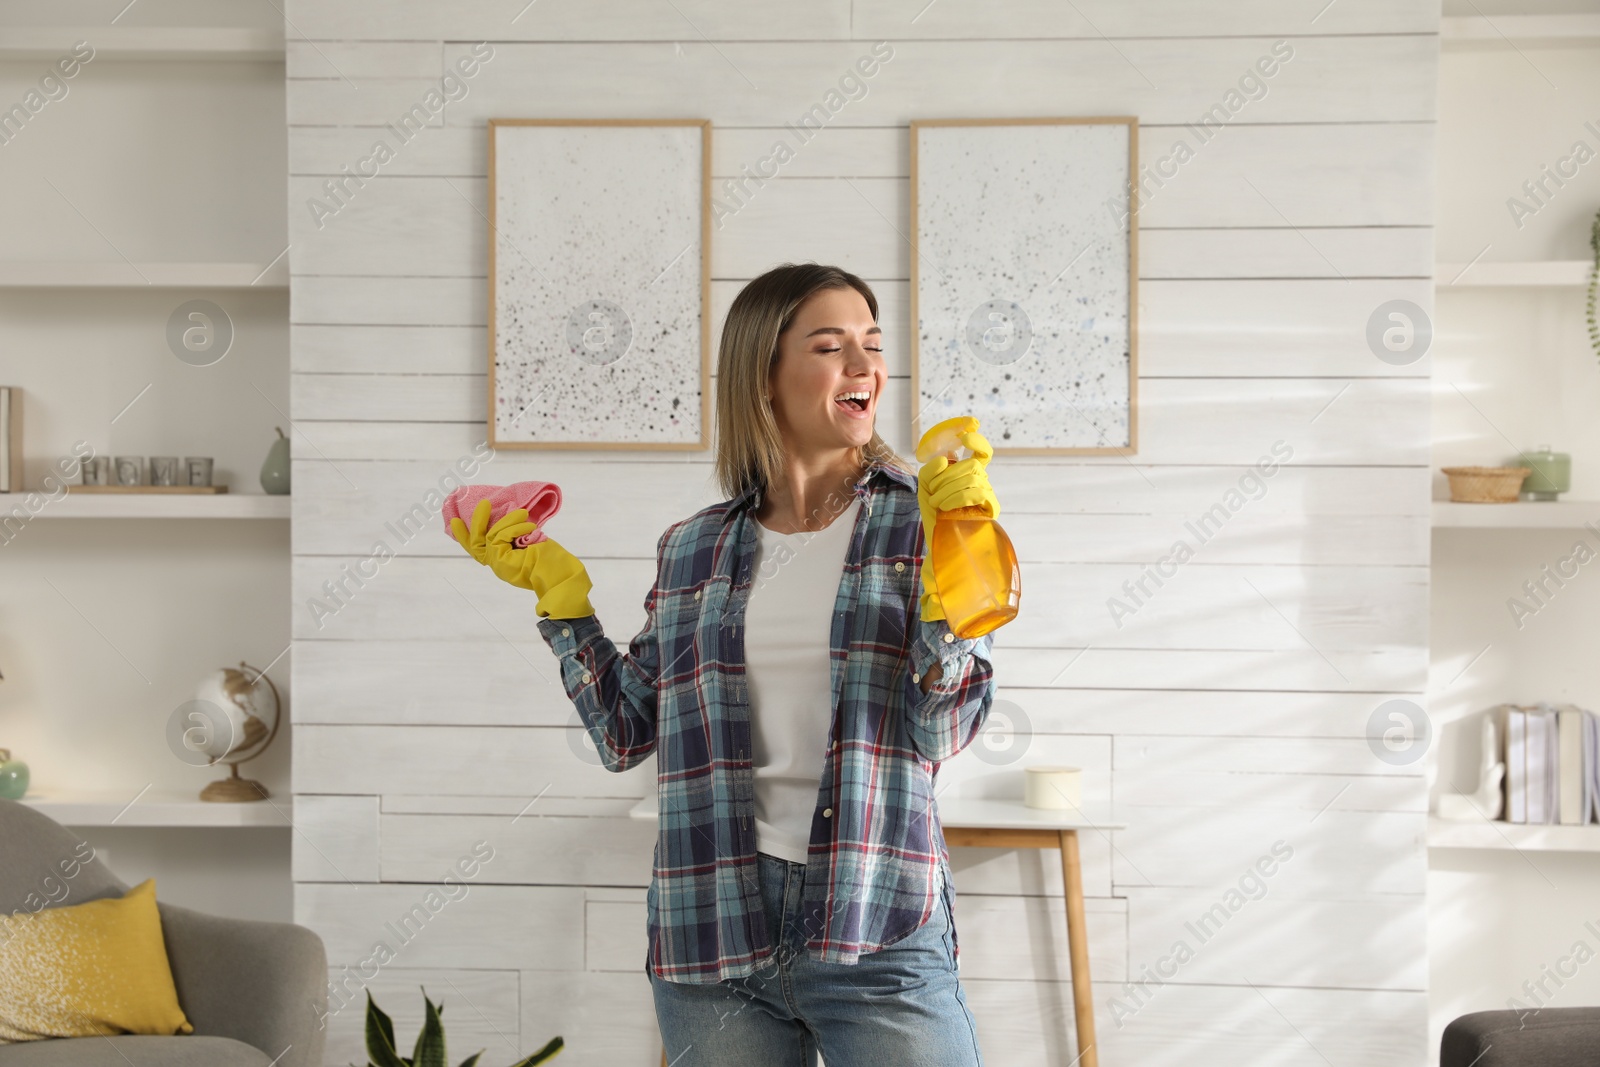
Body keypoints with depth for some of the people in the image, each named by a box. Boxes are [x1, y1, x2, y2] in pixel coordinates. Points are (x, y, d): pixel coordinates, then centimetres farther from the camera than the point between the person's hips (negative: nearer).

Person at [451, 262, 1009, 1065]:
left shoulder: (919, 517, -1)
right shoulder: (693, 549, 7)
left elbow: (945, 729, -8)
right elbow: (628, 734, 9)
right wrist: (559, 595, 6)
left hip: (877, 938, -2)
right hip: (715, 936, 2)